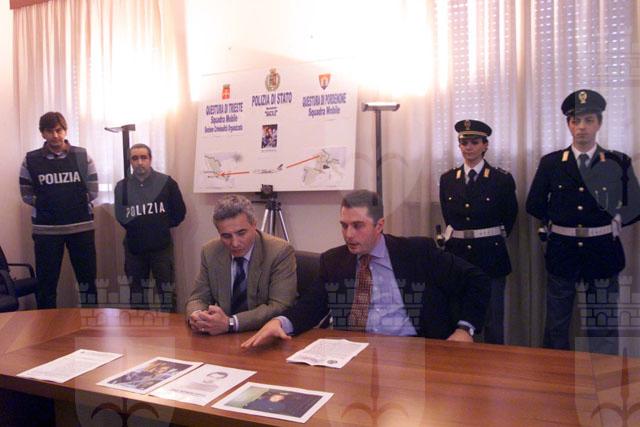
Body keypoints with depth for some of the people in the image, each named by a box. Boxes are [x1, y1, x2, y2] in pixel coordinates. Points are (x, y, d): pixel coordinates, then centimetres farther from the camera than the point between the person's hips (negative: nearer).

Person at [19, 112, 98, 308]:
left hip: (81, 227, 0)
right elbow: (27, 196, 5)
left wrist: (76, 206, 0)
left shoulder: (82, 156, 0)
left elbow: (93, 191, 3)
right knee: (46, 281, 8)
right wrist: (47, 207, 0)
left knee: (87, 278, 10)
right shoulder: (31, 160, 0)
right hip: (46, 230, 0)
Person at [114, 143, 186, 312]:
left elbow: (179, 212, 2)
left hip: (161, 247, -3)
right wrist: (134, 228, 2)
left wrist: (164, 226, 2)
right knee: (136, 292, 16)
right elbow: (120, 217, 11)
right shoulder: (122, 186, 1)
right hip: (134, 247, 3)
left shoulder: (166, 182, -5)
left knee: (166, 292, 1)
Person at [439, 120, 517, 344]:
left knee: (493, 319, 7)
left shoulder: (502, 179, -5)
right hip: (457, 255, 3)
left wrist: (493, 238, 11)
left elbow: (510, 216, 6)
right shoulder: (447, 179, 4)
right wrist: (460, 237, 11)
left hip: (490, 256, -2)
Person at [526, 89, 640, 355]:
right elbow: (534, 205, 6)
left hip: (602, 253, 0)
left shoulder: (618, 162, 0)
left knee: (603, 328, 7)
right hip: (562, 253, 1)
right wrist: (555, 223, 3)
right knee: (556, 325, 12)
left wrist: (614, 222, -4)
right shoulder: (551, 163, 1)